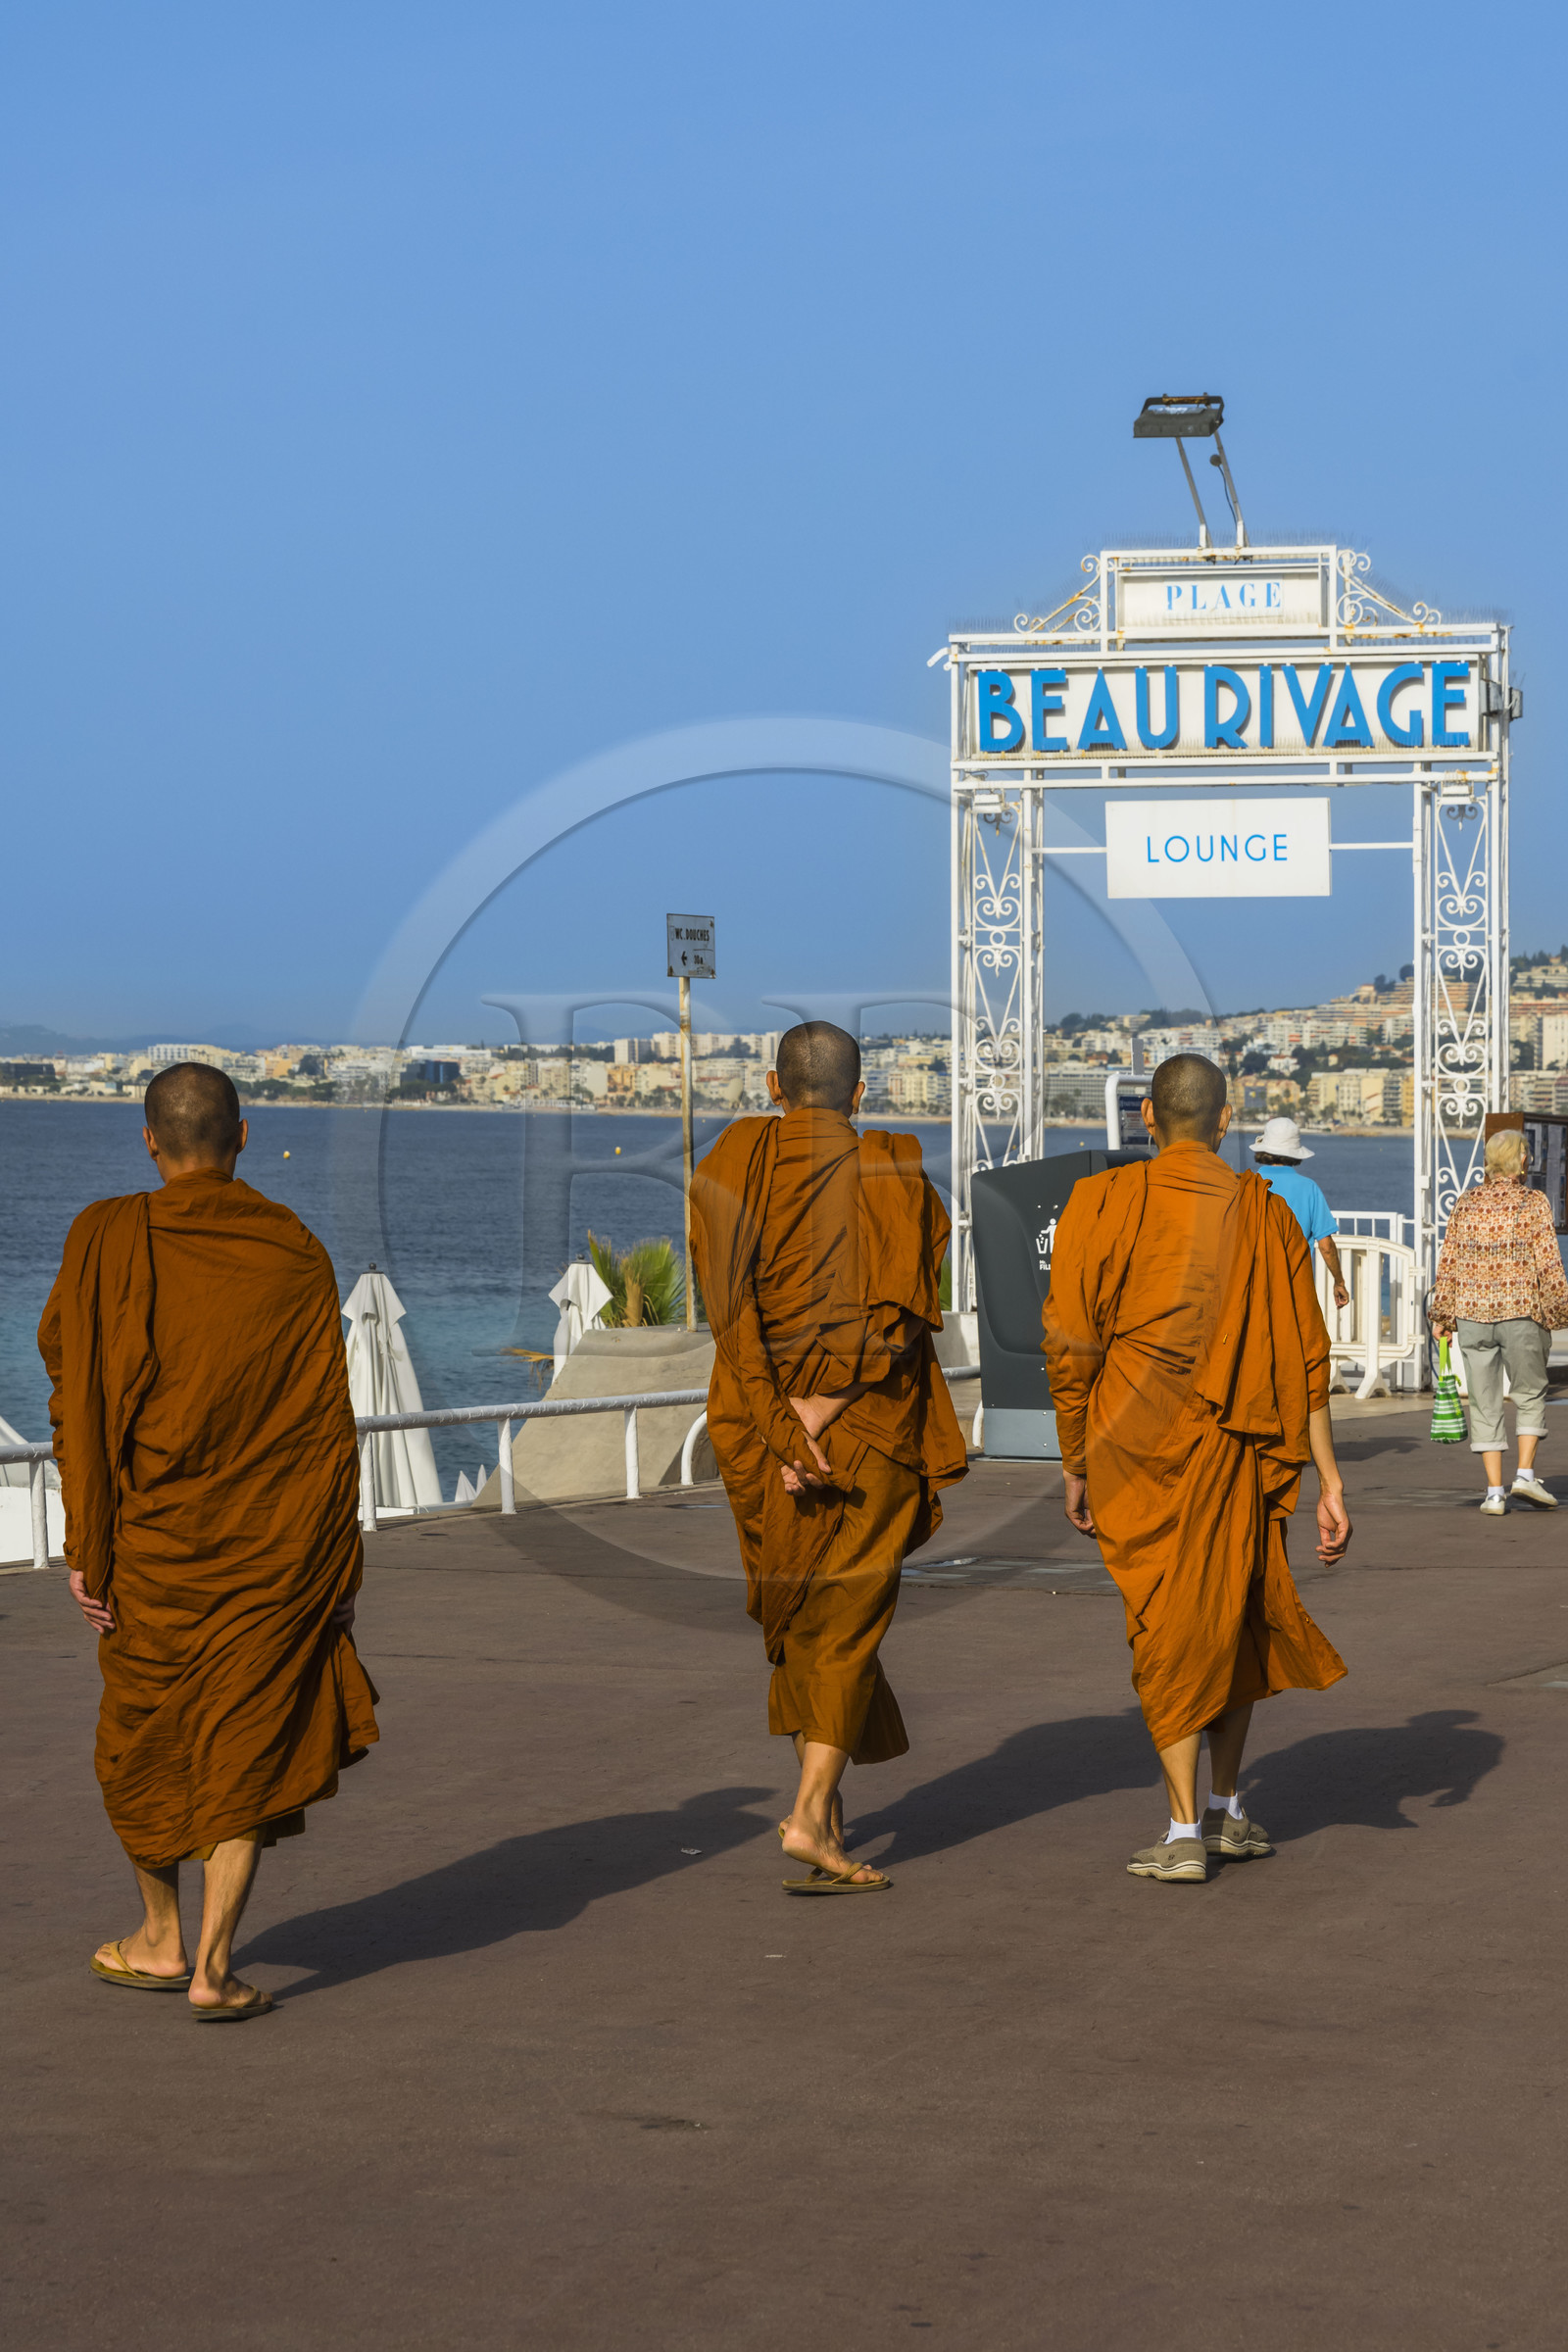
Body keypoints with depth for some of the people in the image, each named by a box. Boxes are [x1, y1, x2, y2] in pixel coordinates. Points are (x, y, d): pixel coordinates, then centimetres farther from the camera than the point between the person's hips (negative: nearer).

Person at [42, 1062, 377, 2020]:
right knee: (248, 1742, 6)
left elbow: (78, 1399, -10)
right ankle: (213, 1965, -4)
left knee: (143, 1733, 18)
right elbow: (331, 1418, -2)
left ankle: (161, 1941, 30)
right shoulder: (296, 1253, -4)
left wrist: (85, 1546, -6)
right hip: (277, 1546, 1)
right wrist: (340, 1564, 6)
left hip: (153, 1536, 0)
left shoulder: (107, 1240, -8)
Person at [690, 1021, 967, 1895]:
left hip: (757, 1419, 2)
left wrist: (781, 1423, -15)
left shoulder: (734, 1164, -2)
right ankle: (813, 1813, -12)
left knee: (795, 1604, 19)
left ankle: (824, 1789, 24)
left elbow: (729, 1303, -11)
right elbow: (897, 1314, -15)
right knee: (848, 1617, 2)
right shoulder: (891, 1175, -5)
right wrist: (828, 1405, -17)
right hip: (869, 1429, -2)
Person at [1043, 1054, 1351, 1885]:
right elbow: (1308, 1360, -2)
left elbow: (1069, 1346, -6)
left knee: (1169, 1629, 7)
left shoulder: (1102, 1203, -4)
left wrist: (1075, 1465, 4)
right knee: (1235, 1619, 20)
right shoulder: (1265, 1216, 0)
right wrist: (1329, 1481, 1)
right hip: (1237, 1451, 2)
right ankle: (1226, 1813, 27)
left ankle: (1185, 1833, 0)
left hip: (1137, 1453, -2)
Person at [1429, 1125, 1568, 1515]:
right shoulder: (1533, 1203, -5)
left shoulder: (1465, 1204, 5)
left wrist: (1442, 1315, 10)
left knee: (1484, 1403, 6)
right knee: (1529, 1394, 14)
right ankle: (1525, 1474, 0)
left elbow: (1448, 1263, 5)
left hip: (1472, 1314, 3)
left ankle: (1494, 1492, 3)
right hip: (1521, 1311, -3)